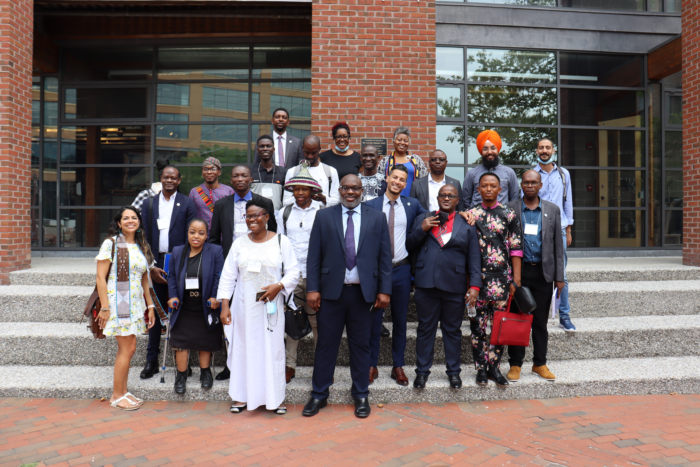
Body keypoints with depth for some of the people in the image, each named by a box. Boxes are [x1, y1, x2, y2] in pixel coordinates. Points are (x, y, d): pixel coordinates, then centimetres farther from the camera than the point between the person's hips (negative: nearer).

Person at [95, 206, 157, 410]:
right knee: (128, 348, -5)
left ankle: (122, 391, 21)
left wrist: (150, 305, 13)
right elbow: (100, 277, -10)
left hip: (135, 304, 6)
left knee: (125, 349, 11)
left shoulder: (141, 246, 12)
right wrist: (105, 308, -15)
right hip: (118, 303, -6)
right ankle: (116, 396, 7)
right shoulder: (111, 244, -7)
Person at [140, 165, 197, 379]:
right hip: (155, 265, 2)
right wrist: (151, 266, -3)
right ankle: (151, 360, 17)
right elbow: (145, 237, 7)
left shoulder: (187, 204, 2)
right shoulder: (149, 203, 10)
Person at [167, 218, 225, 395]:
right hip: (183, 308, 2)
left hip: (205, 307, -2)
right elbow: (172, 276, 8)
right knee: (180, 341, 2)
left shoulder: (215, 251, -5)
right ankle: (181, 375, 17)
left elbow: (219, 276, -7)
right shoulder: (177, 252, 4)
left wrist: (215, 297, -15)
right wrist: (173, 296, -4)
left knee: (205, 341, 10)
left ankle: (205, 372, 28)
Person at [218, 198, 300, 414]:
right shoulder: (239, 243, 6)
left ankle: (274, 397, 13)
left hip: (271, 305, -1)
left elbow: (294, 272, 0)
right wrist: (225, 305, -2)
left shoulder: (281, 241, 1)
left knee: (273, 348, 2)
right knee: (243, 347, 7)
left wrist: (278, 286, -18)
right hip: (244, 306, 2)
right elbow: (228, 276, 6)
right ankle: (242, 396, 20)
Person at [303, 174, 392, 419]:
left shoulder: (377, 218, 6)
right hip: (331, 291, 0)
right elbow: (314, 256, 3)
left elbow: (385, 257, 4)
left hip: (363, 292, 0)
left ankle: (361, 396, 24)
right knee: (326, 344, 7)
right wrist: (312, 288, -5)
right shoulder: (324, 217, 6)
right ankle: (319, 394, 21)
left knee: (361, 345, 10)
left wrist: (384, 290, -2)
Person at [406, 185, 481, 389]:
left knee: (452, 330, 9)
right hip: (426, 284, 1)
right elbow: (408, 245, 8)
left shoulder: (467, 225, 10)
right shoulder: (423, 220, 13)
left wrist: (475, 285, -3)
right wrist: (421, 230, -7)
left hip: (454, 286, 0)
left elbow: (474, 258, 6)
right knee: (425, 328, 8)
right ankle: (422, 371, 19)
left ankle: (453, 371, 23)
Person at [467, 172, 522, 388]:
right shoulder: (470, 213, 6)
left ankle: (494, 367, 15)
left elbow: (516, 248, 4)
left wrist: (516, 279, -2)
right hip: (477, 276, 0)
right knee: (478, 323, 2)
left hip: (502, 277, 0)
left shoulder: (508, 214, 5)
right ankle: (481, 368, 13)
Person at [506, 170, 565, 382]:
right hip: (518, 271, -1)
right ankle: (515, 364, 14)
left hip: (543, 272, 2)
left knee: (540, 321, 8)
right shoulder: (510, 209, 3)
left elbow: (558, 245, 9)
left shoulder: (552, 210, 9)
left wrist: (559, 277, 4)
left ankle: (540, 363, 21)